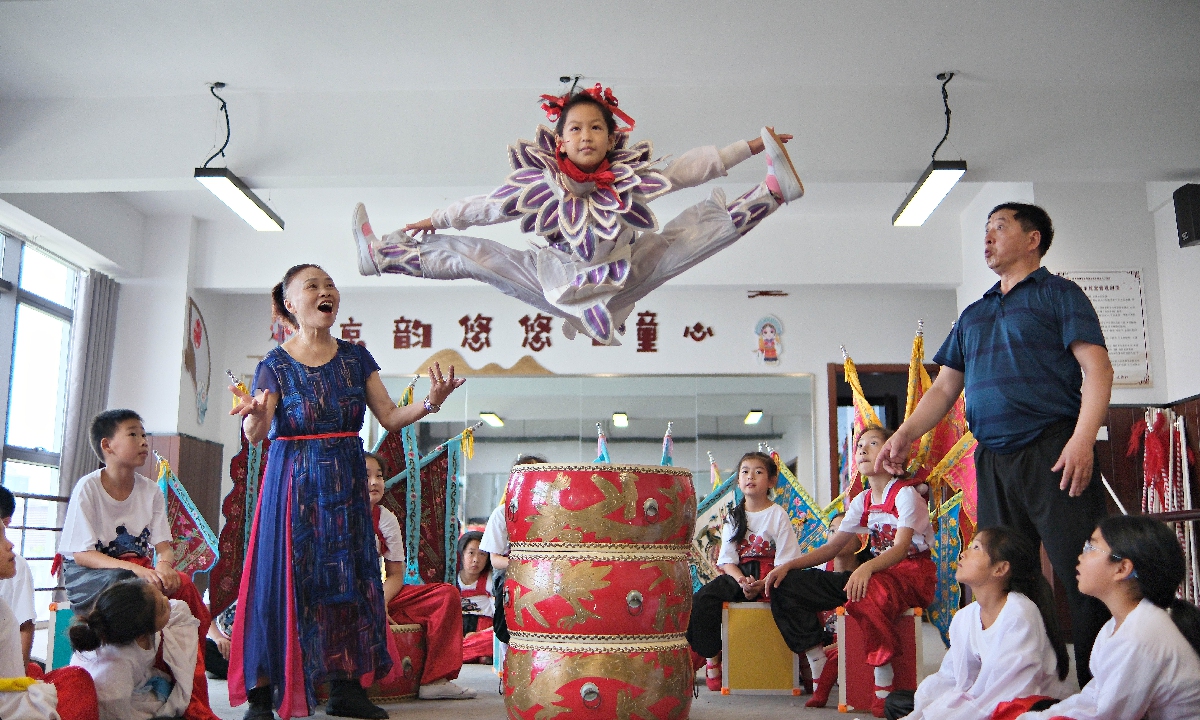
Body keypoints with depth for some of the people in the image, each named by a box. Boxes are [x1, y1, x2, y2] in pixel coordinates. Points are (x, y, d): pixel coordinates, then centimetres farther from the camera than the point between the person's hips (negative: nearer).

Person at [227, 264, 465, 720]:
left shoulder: (356, 358, 8)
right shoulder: (276, 365, -1)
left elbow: (390, 417, 3)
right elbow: (256, 434, -12)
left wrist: (431, 402, -15)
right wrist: (254, 416, -35)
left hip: (346, 482, 3)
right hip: (293, 483, -3)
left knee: (347, 576, 3)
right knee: (286, 575, -6)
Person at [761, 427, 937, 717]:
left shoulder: (905, 494, -9)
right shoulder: (862, 501, 11)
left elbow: (901, 547, -24)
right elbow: (832, 547, 10)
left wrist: (867, 568, -44)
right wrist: (789, 565, -5)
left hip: (913, 572, -7)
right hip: (878, 571, 7)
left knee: (866, 593, -44)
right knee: (789, 585, -6)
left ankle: (884, 687, -29)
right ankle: (820, 674, -3)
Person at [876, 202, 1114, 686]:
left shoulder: (1057, 294, 5)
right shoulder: (974, 315, 23)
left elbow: (1097, 369, -6)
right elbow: (945, 387, 22)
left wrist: (1083, 438, -20)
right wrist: (905, 434, 7)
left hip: (1053, 451, -6)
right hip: (993, 461, 6)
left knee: (1083, 575, -8)